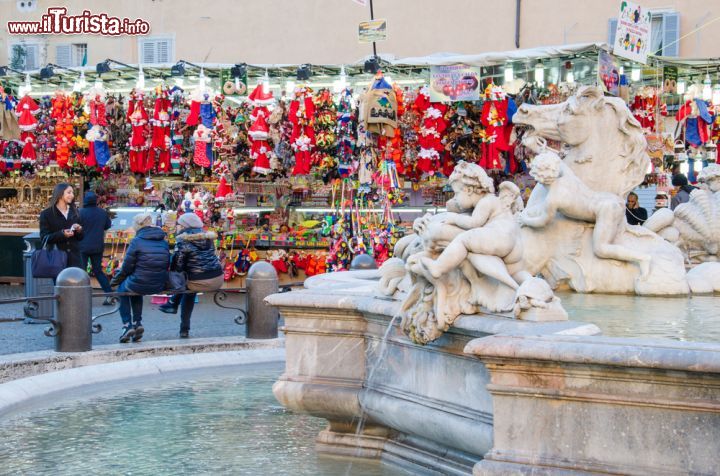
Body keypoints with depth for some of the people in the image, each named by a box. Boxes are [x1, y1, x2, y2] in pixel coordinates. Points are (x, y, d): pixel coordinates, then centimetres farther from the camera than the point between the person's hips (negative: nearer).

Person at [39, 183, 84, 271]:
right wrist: (62, 234, -21)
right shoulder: (46, 214, 1)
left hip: (74, 258, 4)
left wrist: (79, 231, -5)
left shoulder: (74, 212, 14)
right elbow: (44, 239, -7)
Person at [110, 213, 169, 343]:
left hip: (140, 284, -6)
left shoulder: (137, 241, -11)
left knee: (122, 288, 26)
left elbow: (127, 267, -7)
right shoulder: (163, 241, 5)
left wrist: (115, 281, 10)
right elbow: (167, 265, 10)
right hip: (160, 286, 6)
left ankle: (127, 325, 18)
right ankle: (138, 323, 28)